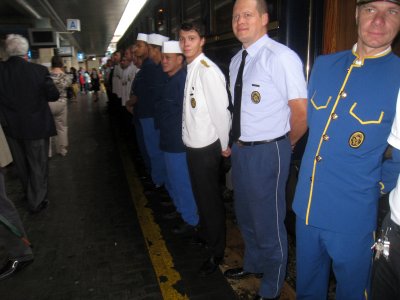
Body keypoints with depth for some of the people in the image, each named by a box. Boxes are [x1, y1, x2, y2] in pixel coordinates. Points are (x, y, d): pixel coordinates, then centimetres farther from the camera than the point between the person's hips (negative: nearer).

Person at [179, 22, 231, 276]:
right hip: (192, 144, 8)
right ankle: (205, 234, 47)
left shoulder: (207, 70, -20)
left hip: (206, 147, -8)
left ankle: (217, 252, 25)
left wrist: (224, 145, -11)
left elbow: (221, 110, -19)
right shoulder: (190, 68, 7)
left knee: (211, 200, 6)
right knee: (201, 195, 24)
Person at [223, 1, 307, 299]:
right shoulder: (237, 60, 9)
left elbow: (302, 112, -17)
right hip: (240, 149, 8)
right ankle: (253, 264, 52)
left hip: (267, 152, -8)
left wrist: (284, 144, -3)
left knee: (269, 223, 8)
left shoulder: (281, 57, -17)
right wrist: (239, 141, 10)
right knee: (246, 216, 24)